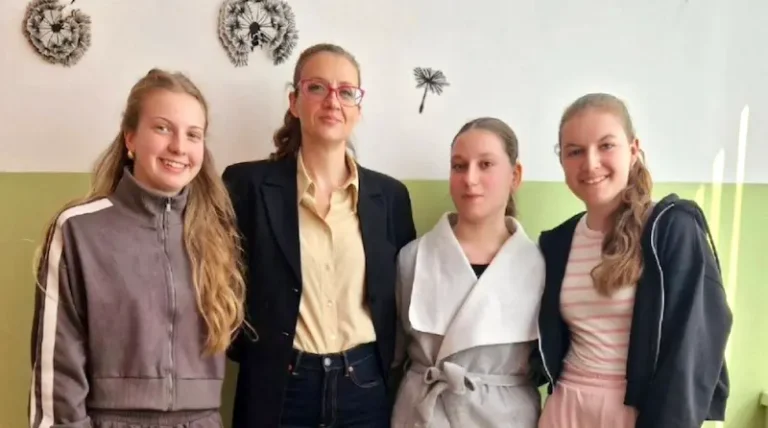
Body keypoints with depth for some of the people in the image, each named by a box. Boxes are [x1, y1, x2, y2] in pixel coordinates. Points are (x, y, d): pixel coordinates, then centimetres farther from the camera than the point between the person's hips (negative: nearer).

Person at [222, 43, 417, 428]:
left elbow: (404, 300, 9)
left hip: (366, 388, 2)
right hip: (279, 389, -2)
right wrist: (254, 354, -4)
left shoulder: (390, 195, 2)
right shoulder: (248, 183, -5)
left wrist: (389, 370, 2)